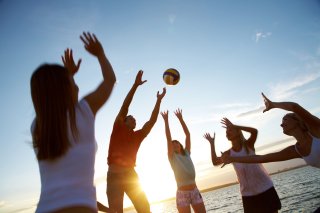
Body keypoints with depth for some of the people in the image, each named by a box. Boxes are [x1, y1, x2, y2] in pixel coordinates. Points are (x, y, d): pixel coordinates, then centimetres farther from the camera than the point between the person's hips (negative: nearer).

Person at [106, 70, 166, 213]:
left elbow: (152, 121, 10)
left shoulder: (138, 135, 15)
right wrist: (135, 85, -13)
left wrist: (159, 100, 7)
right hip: (114, 175, -4)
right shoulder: (118, 129, 5)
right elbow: (124, 107, -6)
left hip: (131, 174, 4)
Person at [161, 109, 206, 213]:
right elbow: (168, 138, -12)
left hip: (195, 191, 4)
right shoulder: (172, 157, -1)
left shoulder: (186, 153, 9)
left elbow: (188, 134, 4)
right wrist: (166, 120, -13)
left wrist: (180, 118, 4)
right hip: (182, 193, -4)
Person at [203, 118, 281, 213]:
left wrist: (234, 126, -23)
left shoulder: (248, 144, -5)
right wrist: (212, 143, -15)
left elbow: (254, 131, -26)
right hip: (248, 193, 3)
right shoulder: (229, 153, 0)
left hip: (265, 187, -2)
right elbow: (215, 162, -16)